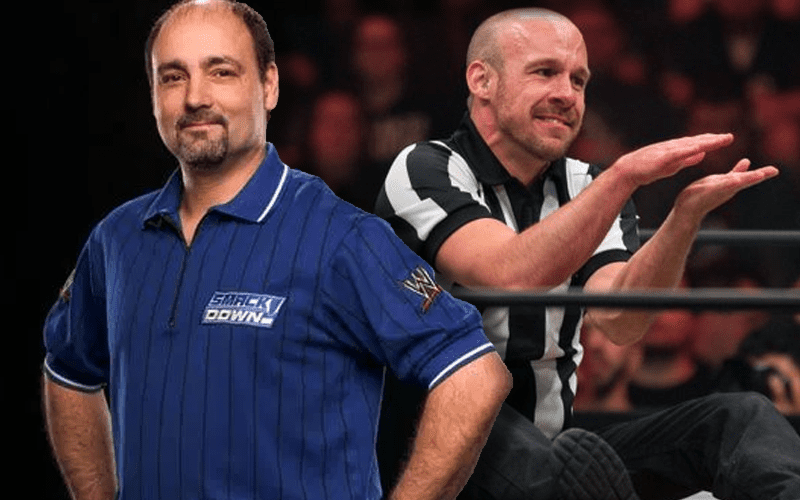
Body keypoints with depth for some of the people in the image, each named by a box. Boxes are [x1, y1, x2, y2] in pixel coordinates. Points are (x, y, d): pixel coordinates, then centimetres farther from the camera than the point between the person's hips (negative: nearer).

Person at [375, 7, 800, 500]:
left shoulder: (586, 190, 11)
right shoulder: (424, 170, -5)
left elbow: (618, 320, -9)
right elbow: (513, 275, -24)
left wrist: (687, 214, -23)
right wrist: (625, 175, -28)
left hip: (550, 439, 6)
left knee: (741, 418, -17)